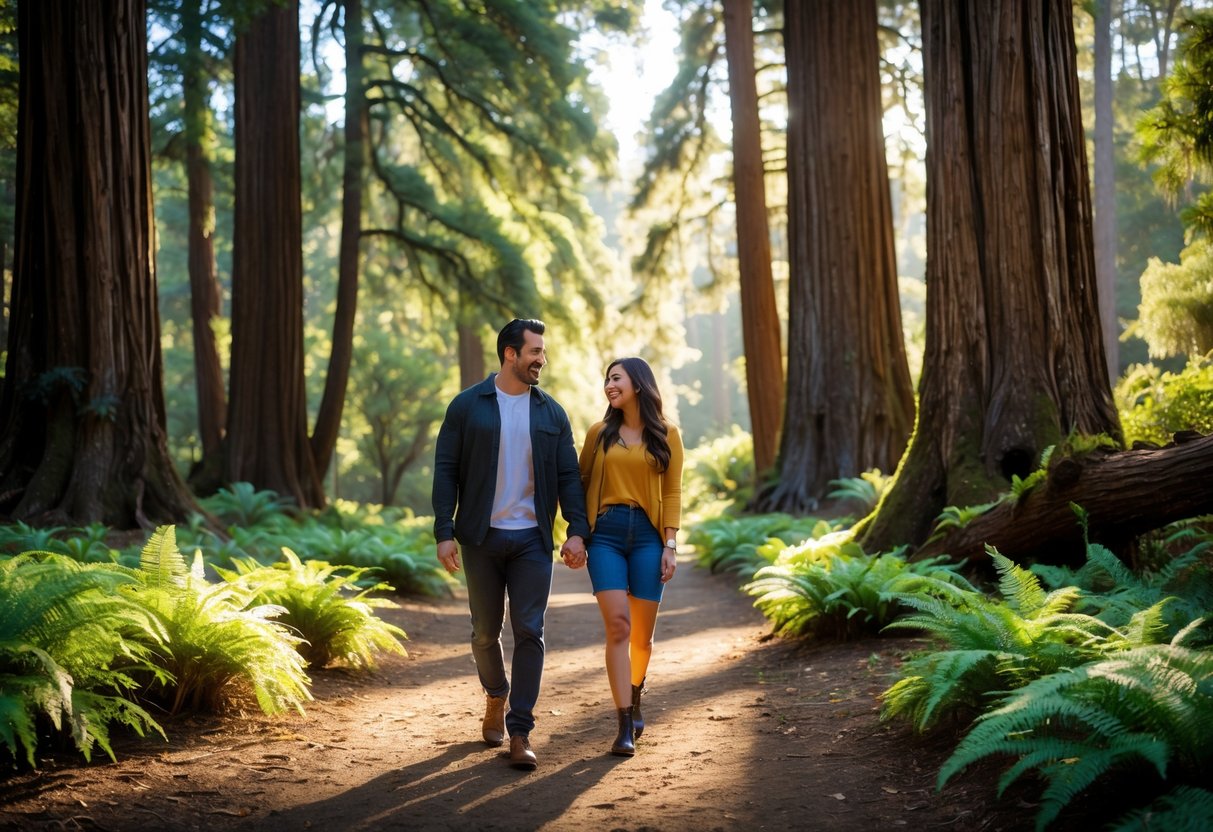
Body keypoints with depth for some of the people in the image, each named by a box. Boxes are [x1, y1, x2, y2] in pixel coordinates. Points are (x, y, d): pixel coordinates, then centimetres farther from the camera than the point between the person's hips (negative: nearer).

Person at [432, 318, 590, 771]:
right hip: (482, 538, -1)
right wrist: (444, 533, -9)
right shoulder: (467, 406, 0)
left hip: (532, 538, 1)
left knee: (529, 632, -4)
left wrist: (577, 530, -6)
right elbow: (446, 471, -2)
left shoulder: (551, 412, 7)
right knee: (485, 631, 10)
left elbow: (568, 475, 5)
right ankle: (496, 697, 38)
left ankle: (520, 733, 1)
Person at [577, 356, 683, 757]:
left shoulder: (666, 435, 7)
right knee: (617, 625, -13)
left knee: (642, 634, 4)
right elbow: (582, 483, 12)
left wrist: (670, 545, -3)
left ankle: (635, 697, 35)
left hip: (648, 534, 0)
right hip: (605, 533, 0)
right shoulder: (600, 433, 10)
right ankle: (625, 727, -11)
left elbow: (672, 493, 4)